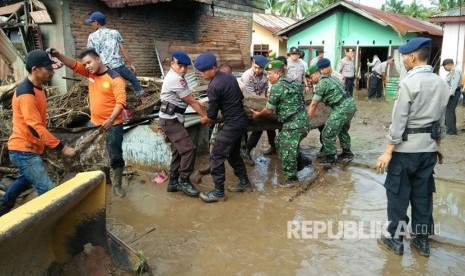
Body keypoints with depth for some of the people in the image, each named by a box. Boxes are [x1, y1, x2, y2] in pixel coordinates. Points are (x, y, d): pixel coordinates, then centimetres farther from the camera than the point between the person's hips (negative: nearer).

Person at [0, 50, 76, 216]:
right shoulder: (26, 94, -24)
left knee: (25, 180, 29)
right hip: (24, 150, -10)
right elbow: (36, 128, -28)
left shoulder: (37, 88, 7)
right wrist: (61, 148, -28)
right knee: (47, 191, -13)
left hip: (29, 148, 10)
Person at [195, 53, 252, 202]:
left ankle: (218, 192, 5)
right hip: (241, 120, 9)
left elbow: (211, 115, -13)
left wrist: (204, 120, 11)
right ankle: (245, 183, 31)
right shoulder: (230, 77, 9)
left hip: (232, 124, -9)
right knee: (233, 153, 22)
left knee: (216, 156, -2)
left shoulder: (213, 86, -17)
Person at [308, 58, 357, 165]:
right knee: (343, 129, 28)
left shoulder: (321, 83, -10)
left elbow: (313, 104, -10)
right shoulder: (329, 78, 19)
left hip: (342, 108, -10)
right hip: (350, 104, 10)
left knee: (327, 133, 0)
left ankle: (330, 158, 10)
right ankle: (347, 152, 41)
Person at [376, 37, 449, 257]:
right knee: (422, 193, 15)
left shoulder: (408, 83, -16)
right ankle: (422, 240, 26)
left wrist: (388, 151, -13)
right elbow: (441, 119, 12)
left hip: (406, 148, -7)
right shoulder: (441, 83, 6)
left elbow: (399, 121, -17)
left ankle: (395, 239, 17)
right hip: (428, 148, 7)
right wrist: (437, 145, 23)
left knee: (398, 194, 6)